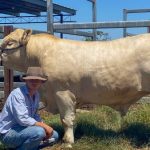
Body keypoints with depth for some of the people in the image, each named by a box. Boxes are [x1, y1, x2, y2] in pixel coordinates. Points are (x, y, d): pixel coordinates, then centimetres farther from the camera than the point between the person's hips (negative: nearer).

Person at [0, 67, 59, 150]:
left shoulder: (36, 95, 5)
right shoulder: (17, 94, -21)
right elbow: (22, 119, -27)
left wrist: (44, 126, -4)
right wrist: (44, 126, -20)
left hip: (21, 128, 9)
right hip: (8, 132, -9)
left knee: (54, 135, 8)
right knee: (39, 132, -32)